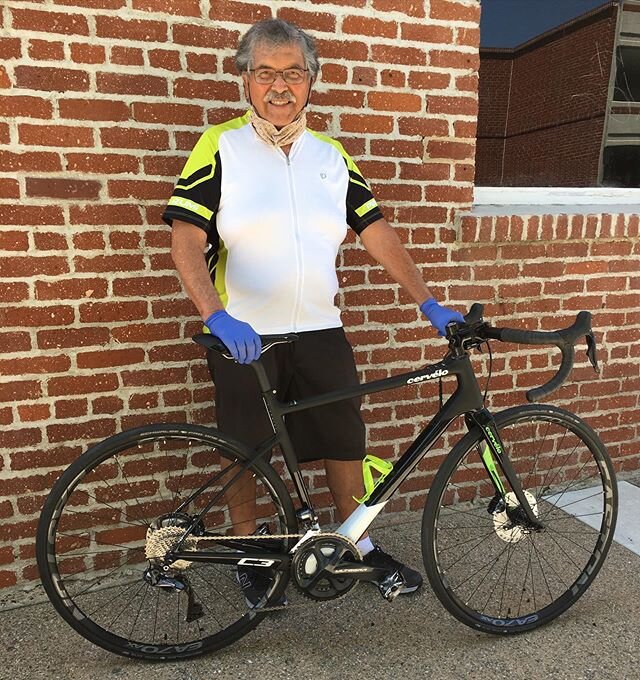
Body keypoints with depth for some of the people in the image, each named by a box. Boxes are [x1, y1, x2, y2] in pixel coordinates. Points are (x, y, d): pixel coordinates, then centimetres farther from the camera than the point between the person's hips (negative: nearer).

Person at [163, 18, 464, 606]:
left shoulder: (331, 155, 9)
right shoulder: (221, 148, -3)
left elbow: (376, 233, 7)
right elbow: (186, 238, -13)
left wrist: (429, 303, 1)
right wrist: (217, 316, -28)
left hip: (320, 331, 4)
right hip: (244, 336, -3)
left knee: (345, 439, 11)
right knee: (246, 449, 10)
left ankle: (359, 541, 33)